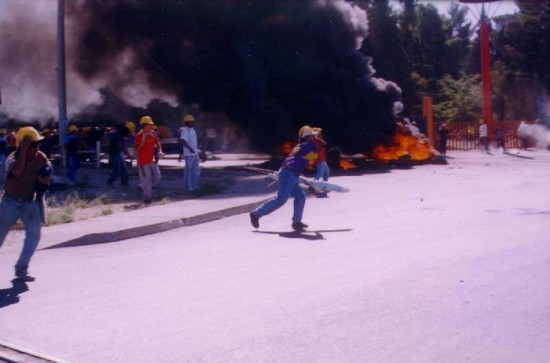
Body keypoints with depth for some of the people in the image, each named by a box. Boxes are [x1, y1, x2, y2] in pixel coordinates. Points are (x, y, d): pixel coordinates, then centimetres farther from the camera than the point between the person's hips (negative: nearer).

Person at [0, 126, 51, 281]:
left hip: (30, 201, 3)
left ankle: (21, 268, 0)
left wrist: (45, 176, -21)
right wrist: (24, 150, -39)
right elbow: (17, 171, -43)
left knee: (34, 233, -11)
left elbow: (45, 179, 3)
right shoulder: (13, 157, -20)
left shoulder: (41, 157, -8)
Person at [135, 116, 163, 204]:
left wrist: (160, 151, 1)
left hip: (151, 160, 7)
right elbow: (136, 150, -13)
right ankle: (147, 197, 6)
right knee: (146, 179, -4)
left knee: (157, 177, 8)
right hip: (143, 161, -7)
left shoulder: (153, 134, 5)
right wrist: (141, 144, -31)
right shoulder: (139, 136, -13)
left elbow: (158, 143, 18)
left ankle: (143, 187, 28)